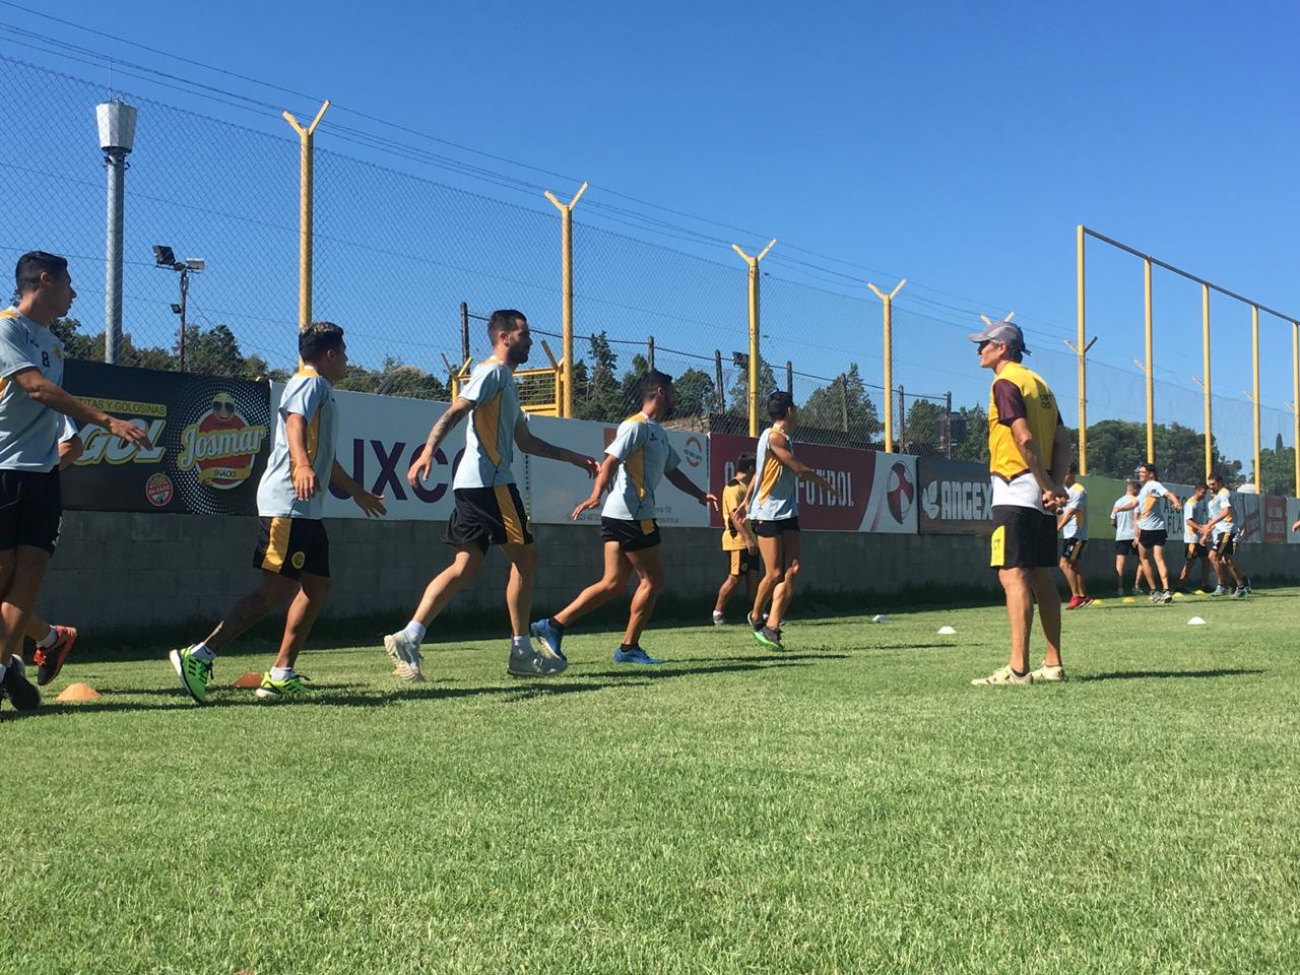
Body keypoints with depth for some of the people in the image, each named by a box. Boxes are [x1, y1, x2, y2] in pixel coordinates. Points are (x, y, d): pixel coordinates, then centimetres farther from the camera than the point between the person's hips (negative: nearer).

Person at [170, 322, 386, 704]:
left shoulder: (322, 390, 27)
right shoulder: (309, 383, -2)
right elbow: (295, 423, -23)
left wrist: (357, 492, 50)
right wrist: (302, 466, -42)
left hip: (307, 509, 10)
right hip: (287, 503, -10)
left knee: (317, 587, 6)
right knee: (278, 589, -15)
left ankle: (280, 675, 8)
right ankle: (199, 656, -15)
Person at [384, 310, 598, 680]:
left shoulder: (506, 381, 26)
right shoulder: (492, 371, -5)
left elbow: (526, 441, 31)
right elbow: (456, 411, -19)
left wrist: (572, 457, 33)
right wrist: (428, 450, -33)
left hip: (472, 484, 10)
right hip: (489, 481, -10)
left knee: (466, 566, 3)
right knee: (526, 557, -2)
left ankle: (408, 638, -6)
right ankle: (522, 652, 4)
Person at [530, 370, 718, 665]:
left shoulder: (658, 432, 22)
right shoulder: (636, 425, -9)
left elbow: (673, 472, 32)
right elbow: (610, 461, -20)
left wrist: (700, 495, 26)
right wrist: (596, 495, -33)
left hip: (618, 518, 9)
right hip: (630, 515, -9)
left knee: (613, 584, 5)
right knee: (653, 579, -2)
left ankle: (553, 625, 2)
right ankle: (629, 648, 6)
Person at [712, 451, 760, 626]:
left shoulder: (747, 486, 17)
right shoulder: (733, 487, -13)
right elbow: (735, 515, -20)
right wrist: (747, 538, -26)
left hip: (749, 540, 9)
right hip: (738, 540, -9)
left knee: (753, 576, 6)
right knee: (734, 578, -7)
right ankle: (718, 613, 3)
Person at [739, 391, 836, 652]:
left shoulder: (785, 437, 16)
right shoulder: (774, 437, -13)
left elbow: (759, 472, 23)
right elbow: (801, 470, -13)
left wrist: (746, 501, 25)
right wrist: (823, 482, 3)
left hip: (787, 513, 8)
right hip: (767, 514, -8)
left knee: (792, 570, -4)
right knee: (774, 573, -7)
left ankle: (772, 628, -2)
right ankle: (756, 617, 18)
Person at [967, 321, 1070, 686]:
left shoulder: (1005, 383, -8)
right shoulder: (1039, 383, 19)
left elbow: (1024, 439, -18)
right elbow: (1062, 440, 13)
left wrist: (1048, 487, -14)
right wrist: (1055, 486, 3)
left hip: (1016, 493, -9)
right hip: (1041, 494, 9)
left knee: (1012, 574, -13)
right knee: (1041, 577, 11)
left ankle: (1018, 667, -18)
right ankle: (1053, 664, 14)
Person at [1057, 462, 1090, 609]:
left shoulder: (1078, 490, -13)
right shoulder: (1065, 490, 15)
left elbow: (1071, 512, -24)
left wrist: (1058, 528, -31)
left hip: (1077, 534, -9)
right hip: (1068, 534, 9)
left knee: (1065, 564, -14)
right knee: (1073, 565, 11)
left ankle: (1076, 596, -11)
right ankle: (1083, 596, 17)